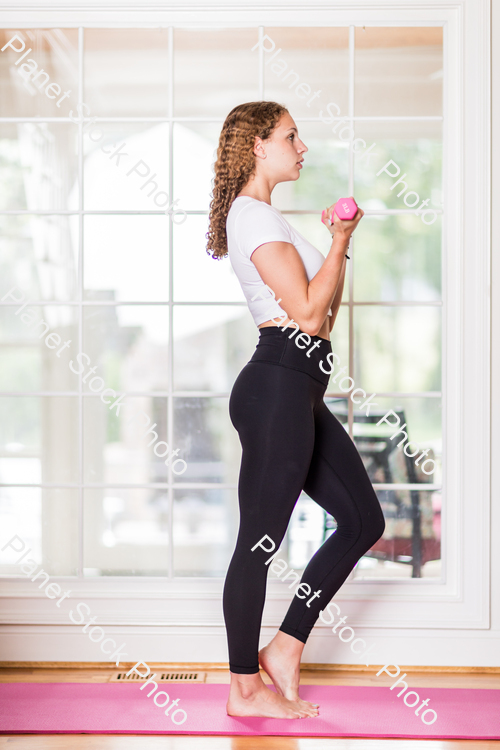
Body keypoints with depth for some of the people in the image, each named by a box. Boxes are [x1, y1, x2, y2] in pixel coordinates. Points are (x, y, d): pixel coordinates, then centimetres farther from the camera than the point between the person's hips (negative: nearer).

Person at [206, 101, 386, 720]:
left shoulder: (261, 216, 23)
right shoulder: (254, 215, -9)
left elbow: (323, 316, 22)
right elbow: (307, 313, -17)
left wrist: (337, 241, 16)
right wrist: (340, 242, -7)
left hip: (298, 393, 10)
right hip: (276, 387, -10)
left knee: (363, 520, 11)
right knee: (260, 540, -2)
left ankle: (285, 648, 17)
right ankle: (245, 689, 9)